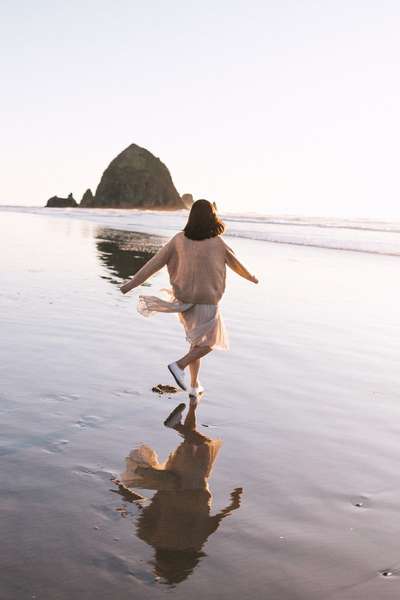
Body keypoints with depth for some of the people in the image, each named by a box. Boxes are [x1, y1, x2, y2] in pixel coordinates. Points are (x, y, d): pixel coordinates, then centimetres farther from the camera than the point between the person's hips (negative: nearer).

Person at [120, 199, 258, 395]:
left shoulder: (179, 239, -5)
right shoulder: (217, 242, -12)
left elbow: (155, 262, -4)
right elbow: (235, 263, 5)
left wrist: (131, 284, 1)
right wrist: (251, 277, 25)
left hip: (185, 298, 4)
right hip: (207, 301, -4)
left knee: (197, 341, 22)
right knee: (209, 342, 15)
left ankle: (195, 385, 20)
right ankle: (179, 365, -5)